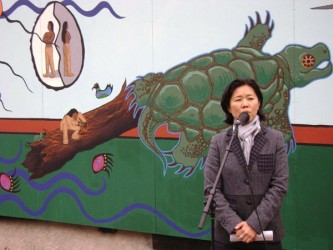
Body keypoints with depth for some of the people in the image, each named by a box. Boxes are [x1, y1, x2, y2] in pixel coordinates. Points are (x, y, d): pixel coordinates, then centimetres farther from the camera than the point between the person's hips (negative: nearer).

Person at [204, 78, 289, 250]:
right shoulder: (218, 142, 1)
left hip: (266, 231, 0)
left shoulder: (275, 139, 0)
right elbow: (211, 189, -4)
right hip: (228, 233, 0)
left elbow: (279, 185, -5)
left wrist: (255, 223, -14)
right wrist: (235, 224, -15)